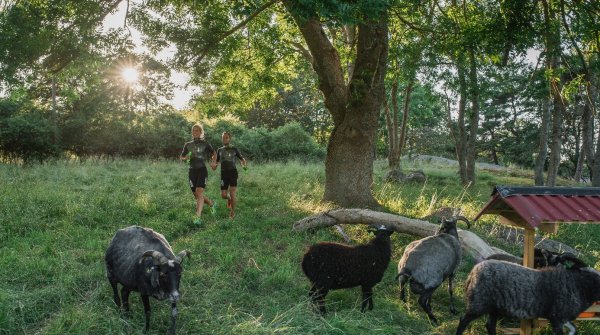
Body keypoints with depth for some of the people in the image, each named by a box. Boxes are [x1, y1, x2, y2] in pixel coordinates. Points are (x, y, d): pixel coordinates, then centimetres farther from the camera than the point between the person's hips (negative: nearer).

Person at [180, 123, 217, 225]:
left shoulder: (205, 144, 3)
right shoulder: (188, 145, 11)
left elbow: (214, 153, 16)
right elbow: (182, 157, 19)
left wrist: (213, 162, -2)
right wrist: (186, 158, -4)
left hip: (202, 170, -4)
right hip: (192, 171, 4)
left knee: (199, 193, -20)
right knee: (196, 195, 8)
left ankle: (198, 217, -25)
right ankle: (212, 203, 35)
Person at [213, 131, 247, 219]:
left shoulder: (234, 149, 8)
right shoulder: (220, 150, 13)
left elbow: (242, 159, 11)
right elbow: (216, 162, 15)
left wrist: (244, 165, -11)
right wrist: (214, 166, -10)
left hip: (233, 172, -2)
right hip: (224, 173, 2)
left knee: (232, 194, -13)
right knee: (223, 195, -2)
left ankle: (233, 212, 3)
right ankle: (229, 199, 35)